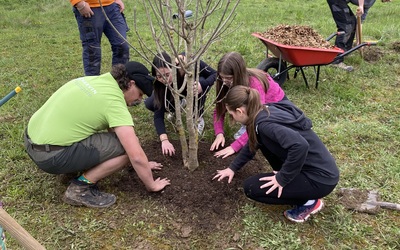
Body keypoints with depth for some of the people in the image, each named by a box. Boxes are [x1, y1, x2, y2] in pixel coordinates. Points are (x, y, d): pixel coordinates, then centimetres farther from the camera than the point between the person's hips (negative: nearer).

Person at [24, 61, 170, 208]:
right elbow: (136, 156, -20)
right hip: (52, 156, -9)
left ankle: (71, 168, 22)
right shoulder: (114, 102, -16)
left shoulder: (95, 80, 10)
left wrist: (141, 164, 25)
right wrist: (151, 185, -1)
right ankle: (80, 188, -3)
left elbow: (112, 128, 21)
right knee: (128, 146, -11)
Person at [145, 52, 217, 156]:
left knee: (200, 81, -39)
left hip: (199, 82, -1)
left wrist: (201, 85, -48)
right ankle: (179, 103, 12)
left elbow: (215, 74, -27)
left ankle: (198, 118, -12)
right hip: (178, 90, 2)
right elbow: (158, 113, -35)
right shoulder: (160, 83, -35)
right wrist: (164, 140, -48)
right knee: (149, 104, -19)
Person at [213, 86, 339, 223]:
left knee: (251, 188, -6)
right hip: (318, 167, 9)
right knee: (262, 140, 13)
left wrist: (282, 178, -23)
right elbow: (252, 144, 23)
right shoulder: (267, 112, 6)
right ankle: (298, 180, 16)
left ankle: (309, 201, 4)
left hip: (321, 178, -9)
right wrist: (233, 167, 27)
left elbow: (300, 146, -36)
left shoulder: (265, 122, -23)